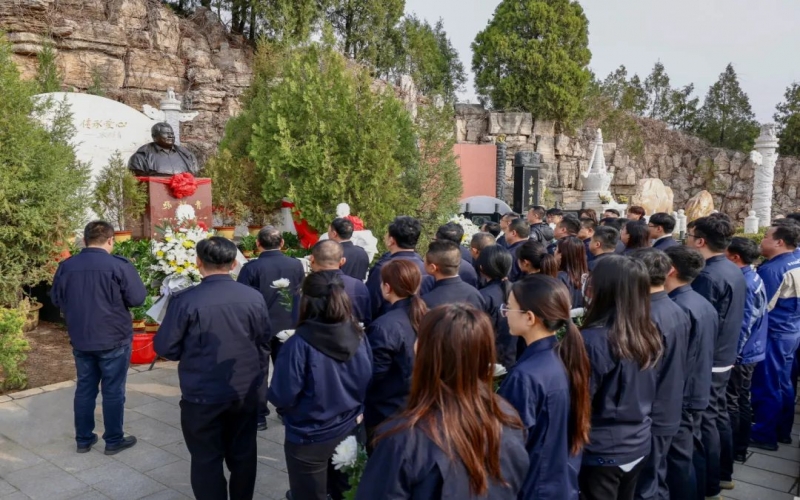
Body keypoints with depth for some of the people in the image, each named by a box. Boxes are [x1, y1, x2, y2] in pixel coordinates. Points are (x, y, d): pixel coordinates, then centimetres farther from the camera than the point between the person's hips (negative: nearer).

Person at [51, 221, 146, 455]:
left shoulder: (65, 267, -1)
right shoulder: (119, 265, -16)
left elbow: (56, 300, 11)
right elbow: (138, 299, -13)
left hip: (80, 341, 5)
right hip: (114, 341, -4)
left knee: (84, 389, 16)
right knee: (113, 391, 6)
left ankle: (83, 439, 26)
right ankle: (113, 441, 17)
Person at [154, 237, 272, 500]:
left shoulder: (185, 300, -17)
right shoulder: (254, 297, -7)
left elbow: (165, 347, -10)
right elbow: (264, 343, 2)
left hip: (202, 396, -3)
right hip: (245, 393, 3)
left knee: (207, 460, 13)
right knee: (243, 454, 19)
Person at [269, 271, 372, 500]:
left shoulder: (300, 344, -25)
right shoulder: (359, 336, -10)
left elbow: (281, 397, -19)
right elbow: (367, 385, 0)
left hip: (310, 439, -4)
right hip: (349, 433, 4)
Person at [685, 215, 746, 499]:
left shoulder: (708, 276, -23)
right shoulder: (733, 270, 6)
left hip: (706, 361, -9)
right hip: (724, 356, 9)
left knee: (705, 421, 1)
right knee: (718, 414, 19)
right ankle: (720, 473, 33)